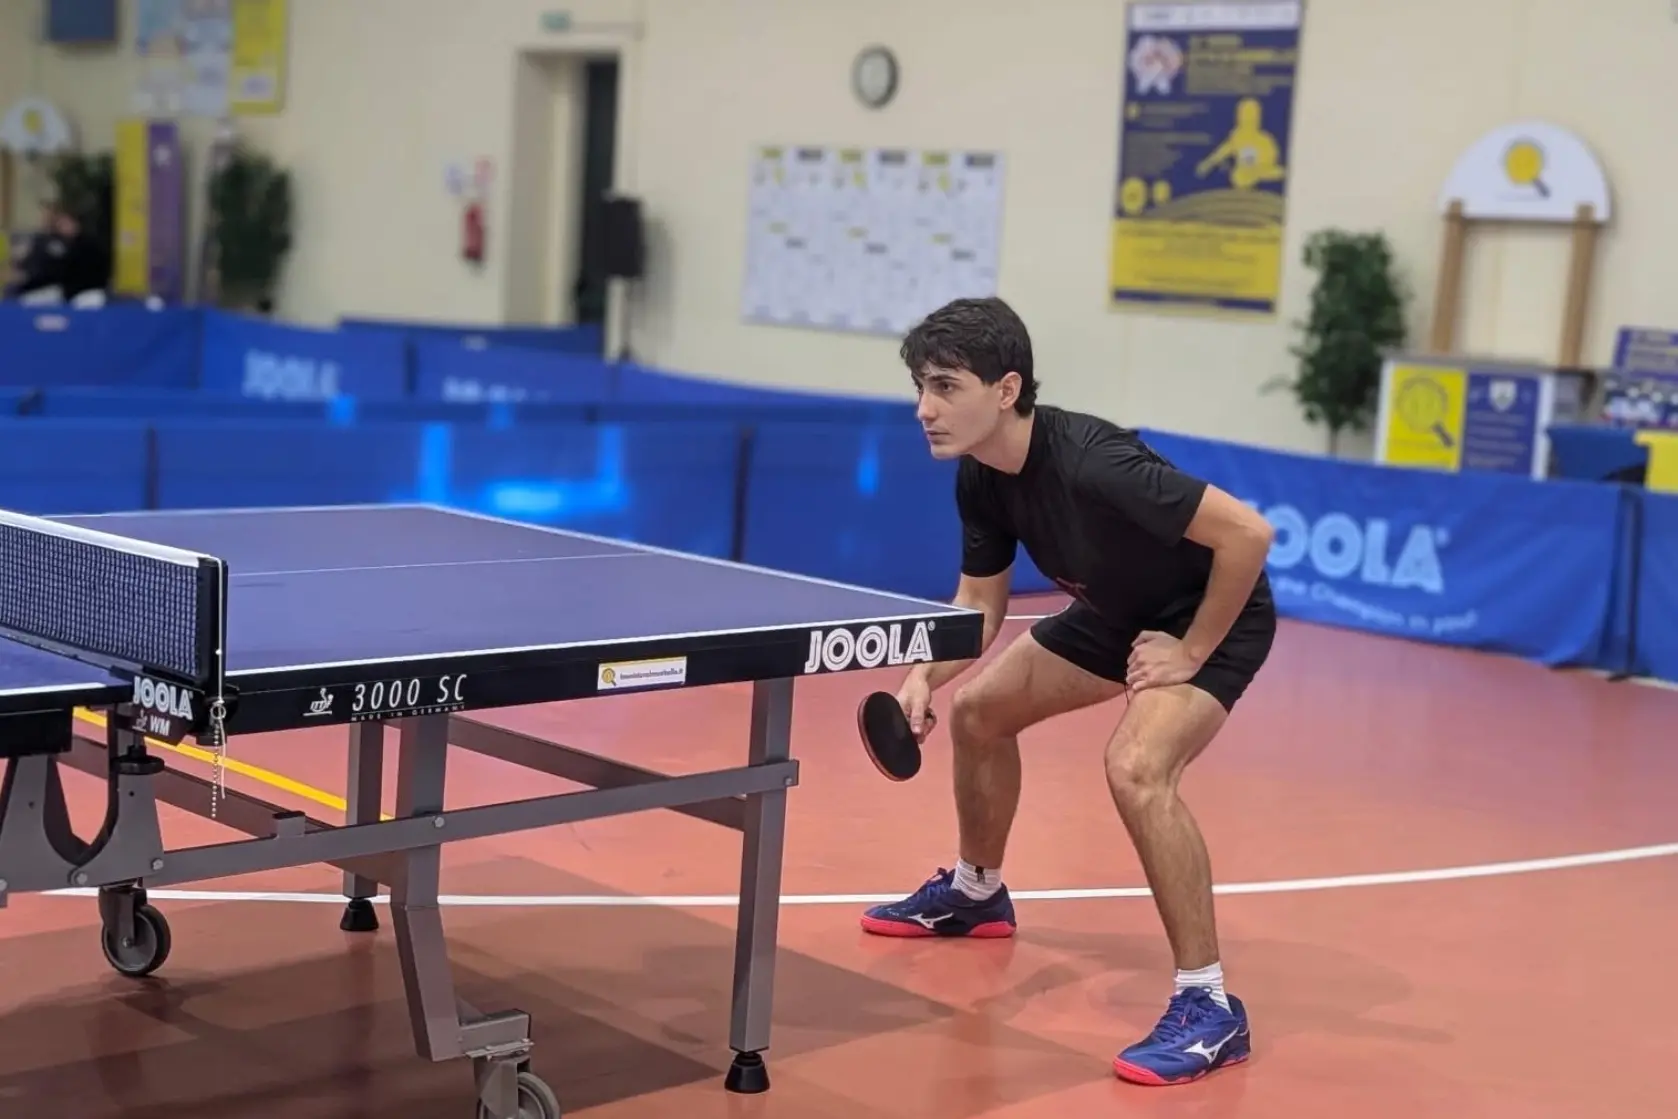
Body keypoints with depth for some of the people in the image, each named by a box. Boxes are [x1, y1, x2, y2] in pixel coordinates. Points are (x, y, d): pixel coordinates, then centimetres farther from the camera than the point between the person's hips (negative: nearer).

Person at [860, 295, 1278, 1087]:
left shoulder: (1090, 463, -36)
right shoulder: (978, 479, -10)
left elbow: (1249, 533, -34)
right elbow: (980, 605, 3)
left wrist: (1193, 652, -26)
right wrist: (926, 677, -15)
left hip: (1214, 617, -9)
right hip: (1117, 612, 9)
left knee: (1135, 769, -31)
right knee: (977, 711, 15)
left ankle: (1208, 1006, -19)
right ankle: (976, 892, 41)